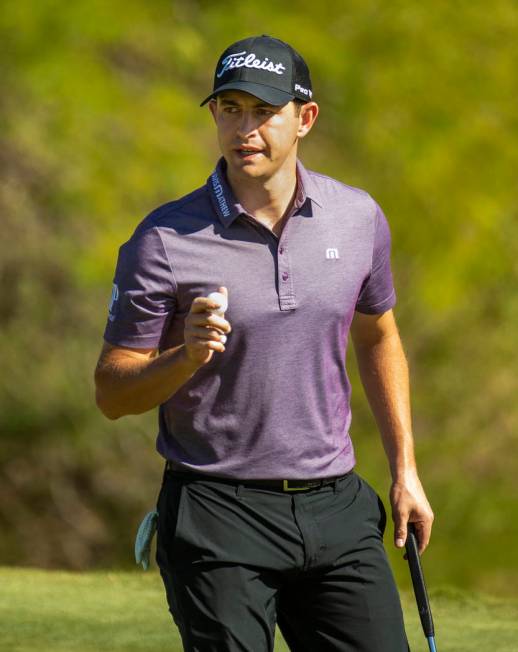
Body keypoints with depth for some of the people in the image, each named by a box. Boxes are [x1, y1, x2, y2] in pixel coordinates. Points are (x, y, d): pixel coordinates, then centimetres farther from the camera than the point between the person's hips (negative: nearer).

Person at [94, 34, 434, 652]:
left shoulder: (358, 217, 4)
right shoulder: (165, 240, -8)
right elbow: (111, 392, -5)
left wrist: (404, 471, 18)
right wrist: (188, 356, -24)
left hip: (336, 508, 4)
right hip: (219, 514, -3)